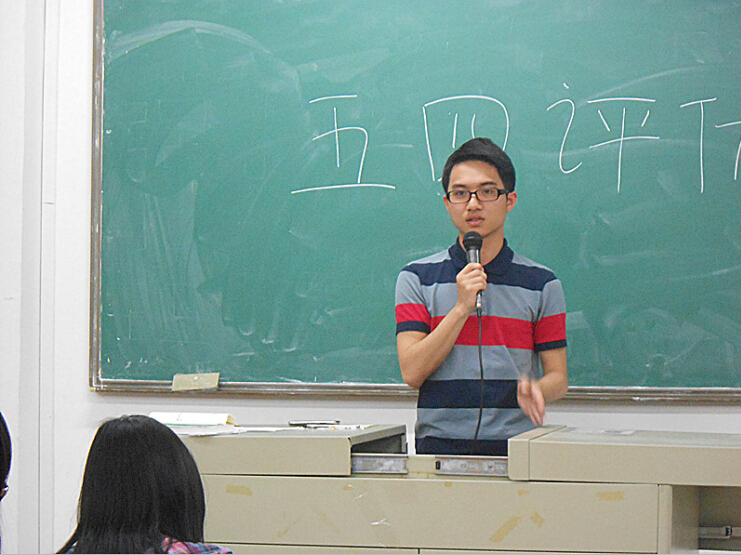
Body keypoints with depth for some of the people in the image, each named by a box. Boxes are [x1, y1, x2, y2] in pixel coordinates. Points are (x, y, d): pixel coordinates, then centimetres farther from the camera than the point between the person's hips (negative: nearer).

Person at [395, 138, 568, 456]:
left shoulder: (542, 284, 10)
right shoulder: (417, 278, 9)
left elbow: (558, 376, 10)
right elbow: (412, 372, -1)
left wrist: (534, 390, -13)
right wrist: (462, 308, -10)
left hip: (516, 445, 0)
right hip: (439, 445, 0)